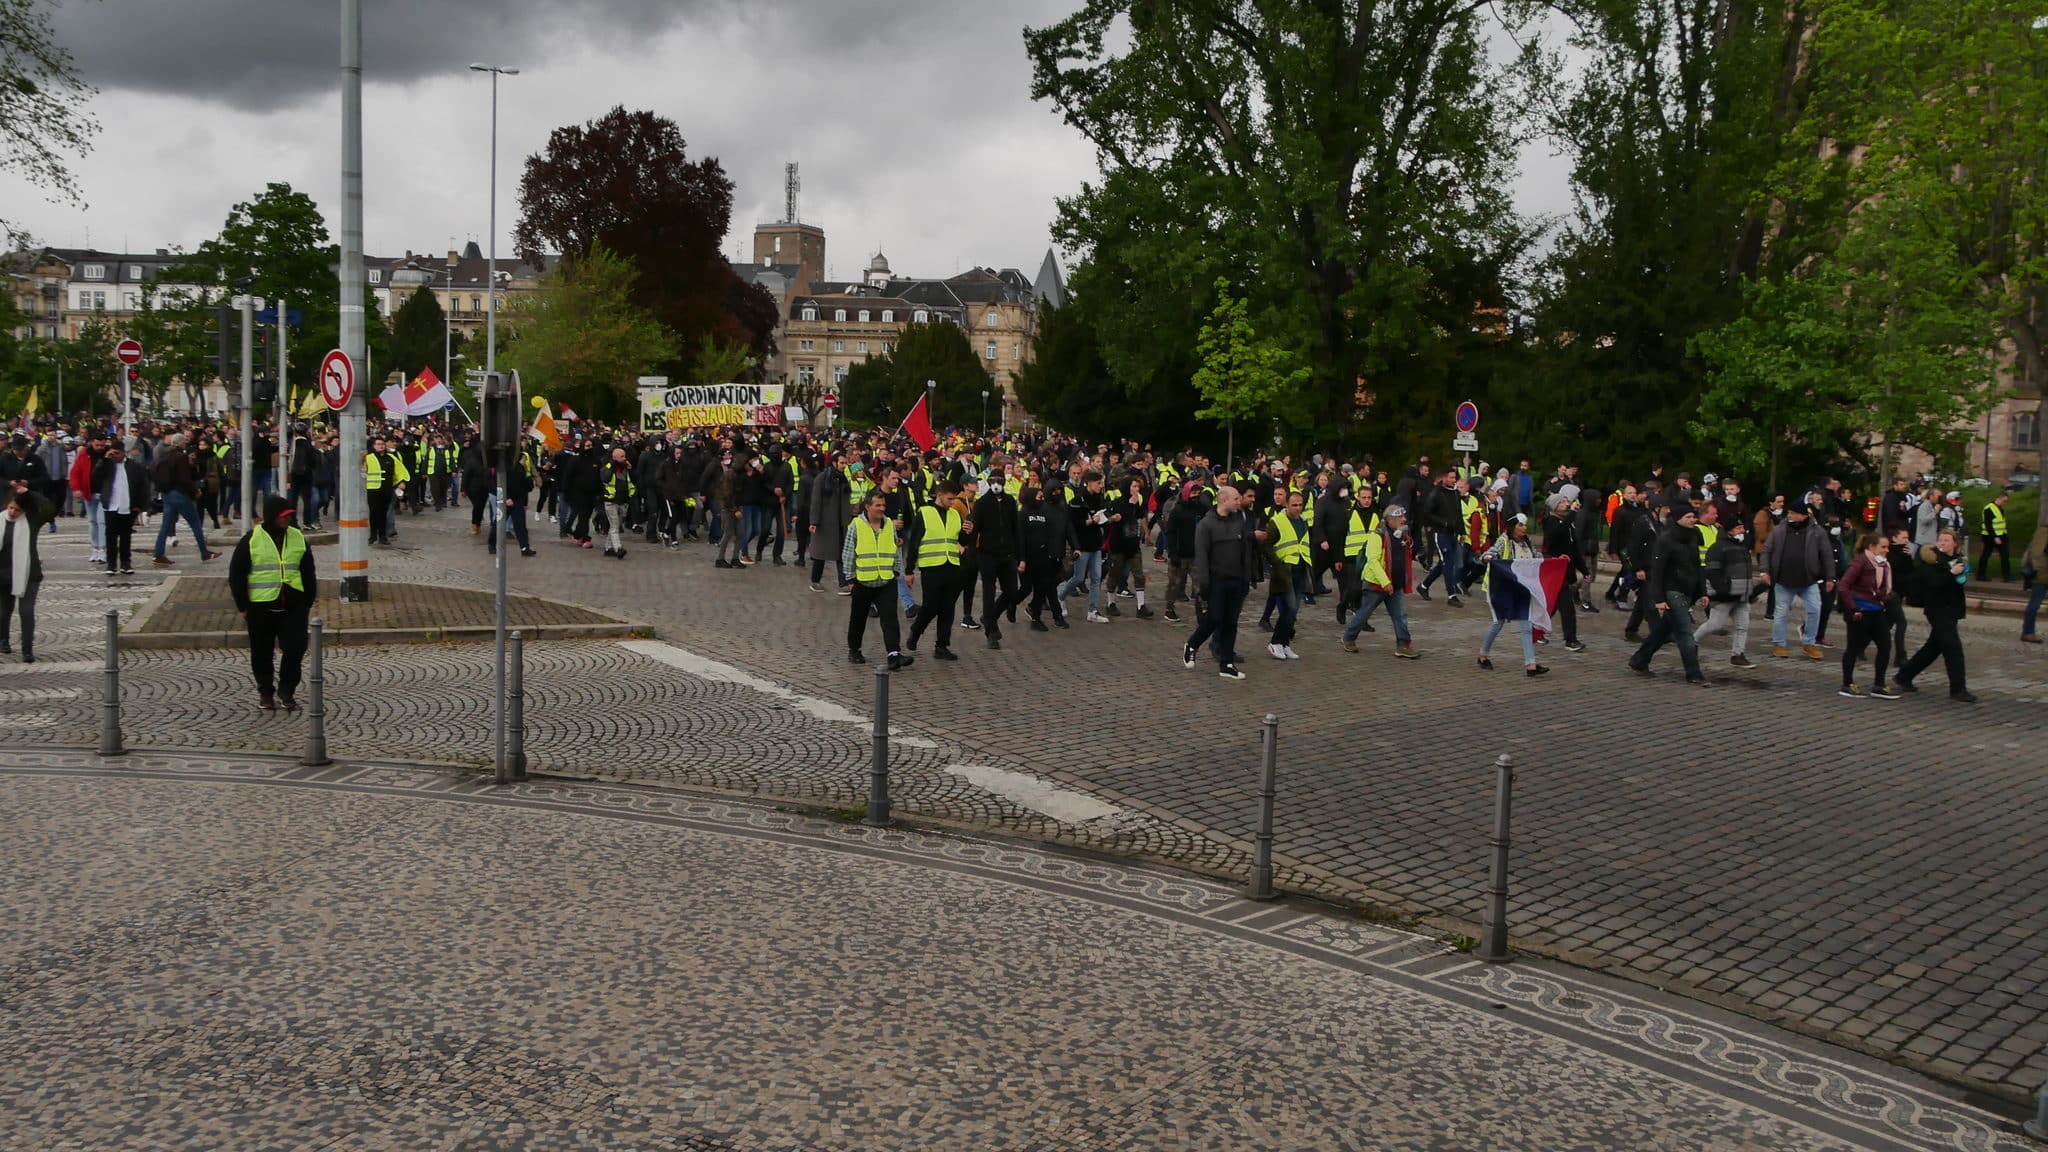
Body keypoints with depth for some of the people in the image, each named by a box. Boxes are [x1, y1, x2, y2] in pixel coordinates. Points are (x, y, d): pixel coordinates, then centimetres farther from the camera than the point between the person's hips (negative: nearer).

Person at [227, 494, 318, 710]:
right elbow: (236, 574, -1)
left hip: (293, 605, 2)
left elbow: (308, 572, 13)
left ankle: (286, 690, 10)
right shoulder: (252, 540, -4)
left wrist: (309, 601, 10)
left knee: (296, 648, -6)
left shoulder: (298, 537, 6)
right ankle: (265, 692, 25)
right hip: (261, 606, -2)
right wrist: (242, 606, -2)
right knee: (263, 652, 9)